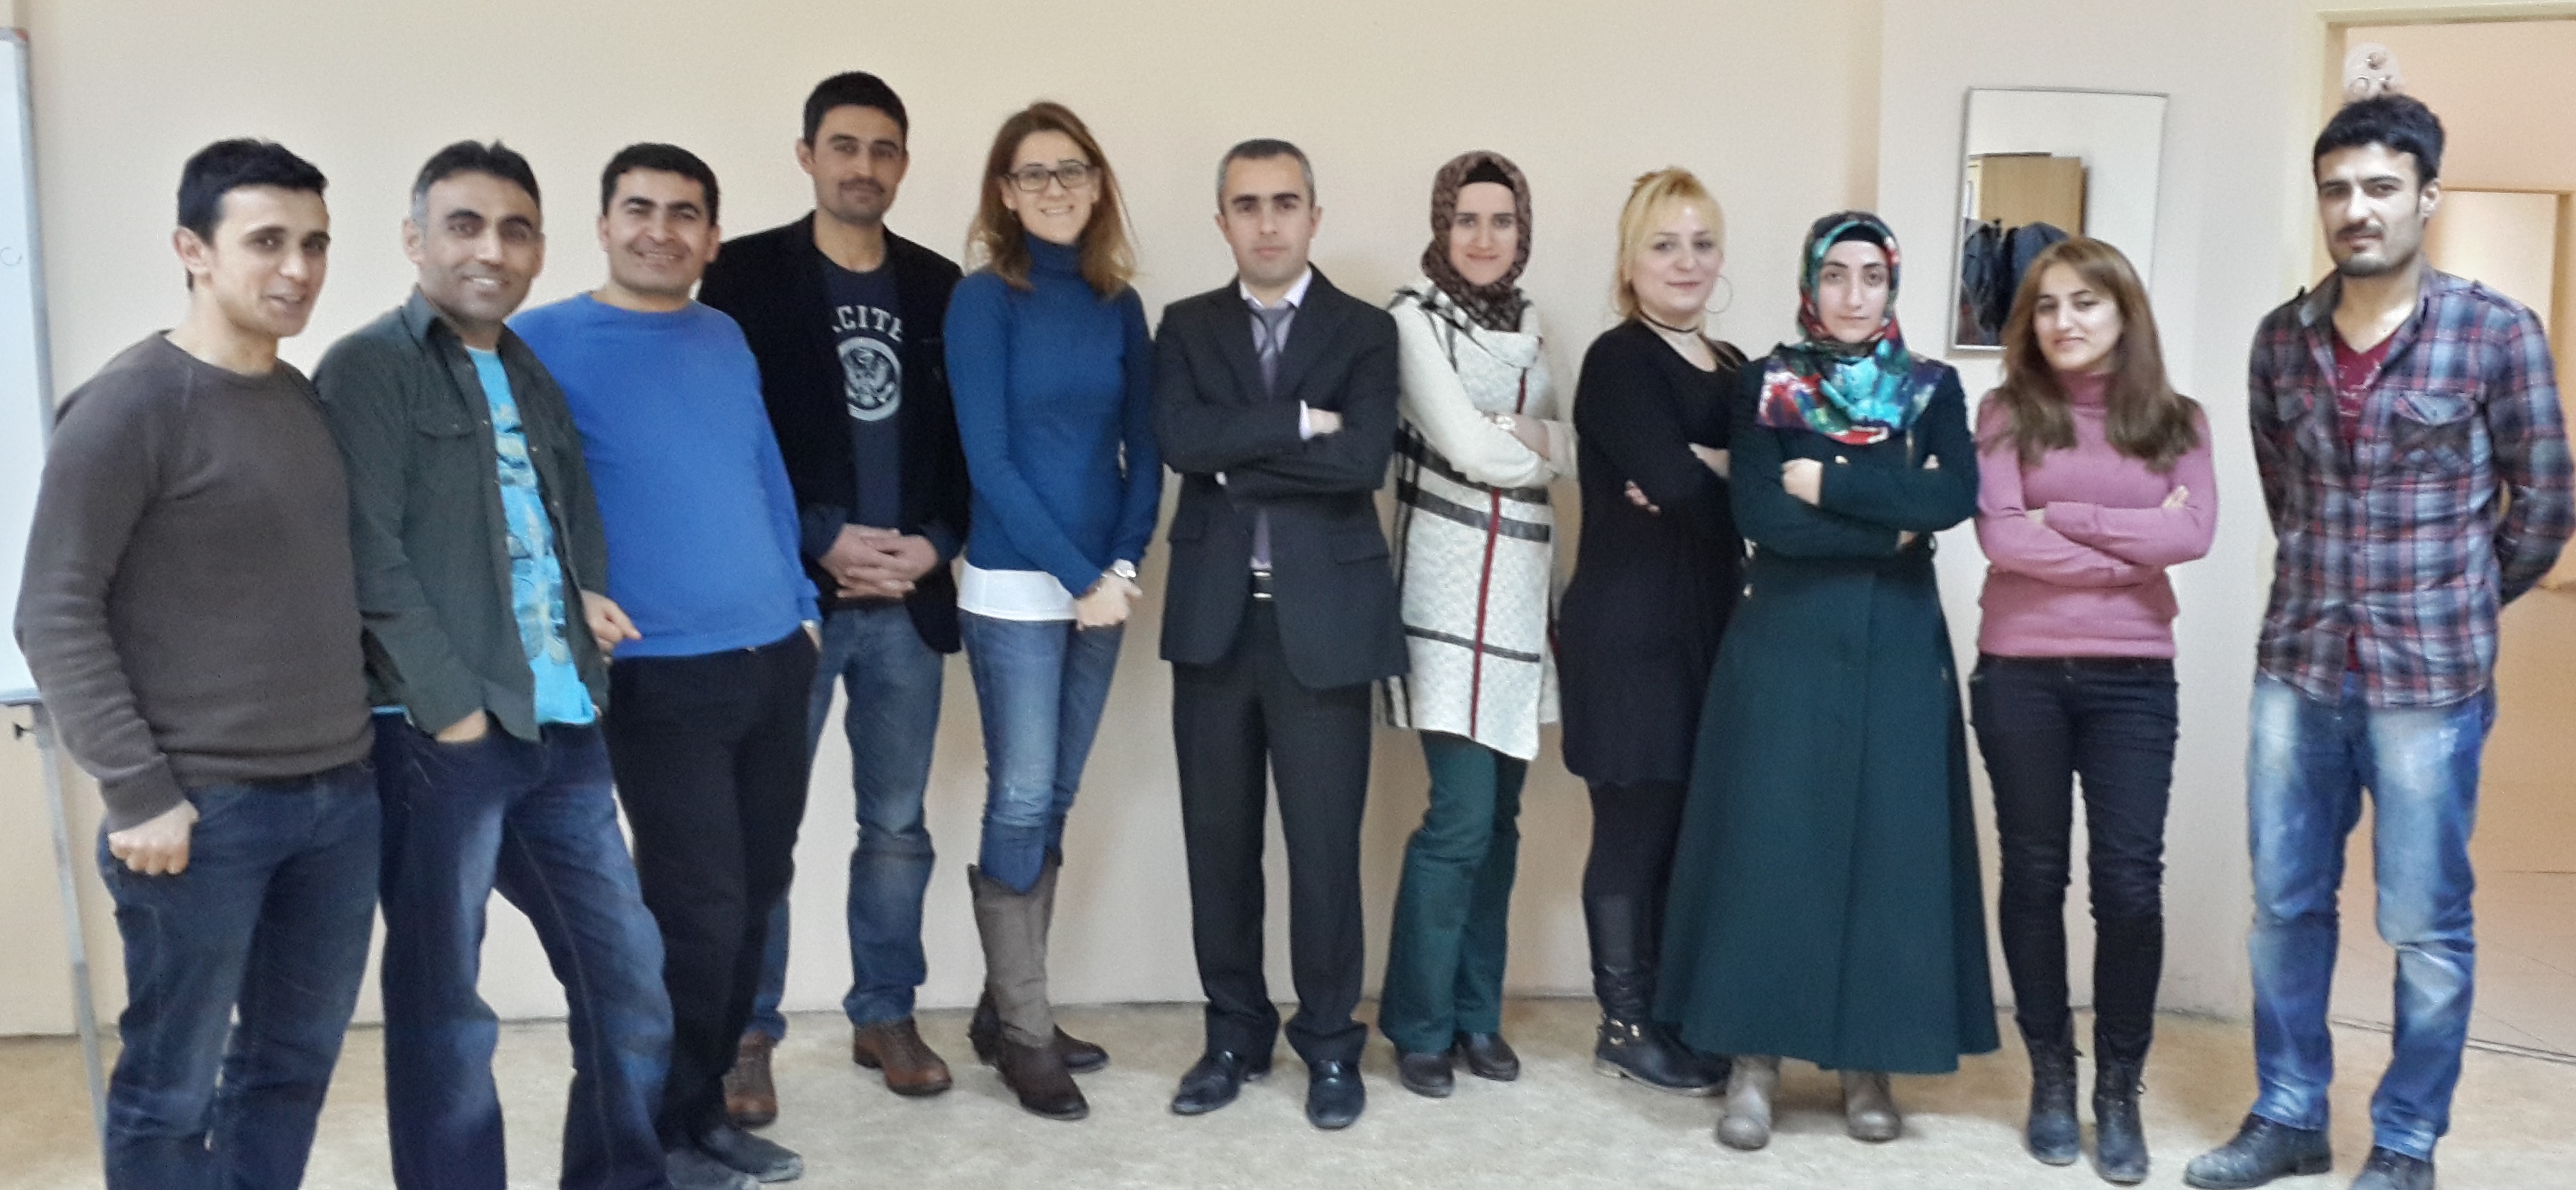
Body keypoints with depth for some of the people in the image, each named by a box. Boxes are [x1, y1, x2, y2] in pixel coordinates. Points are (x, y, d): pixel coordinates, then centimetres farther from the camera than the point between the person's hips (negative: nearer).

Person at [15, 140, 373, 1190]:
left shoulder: (306, 399, 12)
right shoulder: (130, 406, -10)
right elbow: (55, 616, -12)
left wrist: (350, 748, 11)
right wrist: (138, 794, -16)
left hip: (338, 798, 6)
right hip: (202, 811, -6)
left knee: (294, 1063, 14)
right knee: (173, 1087, 5)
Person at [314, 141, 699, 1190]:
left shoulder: (530, 378, 18)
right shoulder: (368, 368, -4)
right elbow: (370, 556, -12)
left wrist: (587, 595, 7)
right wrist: (451, 706, -15)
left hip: (561, 726, 7)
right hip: (439, 734, -7)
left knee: (627, 967, 13)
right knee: (441, 1002, 2)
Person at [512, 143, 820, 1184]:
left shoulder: (723, 338, 12)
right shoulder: (546, 342, -6)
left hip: (773, 657, 6)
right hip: (661, 675, -6)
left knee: (756, 893, 12)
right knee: (698, 911, -3)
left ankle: (704, 1106, 29)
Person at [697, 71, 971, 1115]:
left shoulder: (938, 285, 10)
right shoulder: (748, 273, 0)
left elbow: (961, 436, 10)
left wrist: (935, 543, -5)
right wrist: (822, 543, -14)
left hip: (908, 597, 3)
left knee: (897, 824, 10)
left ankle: (885, 1016, 24)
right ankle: (748, 1035, 13)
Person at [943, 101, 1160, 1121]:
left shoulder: (1118, 306, 8)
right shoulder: (985, 300, -6)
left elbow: (1143, 451, 8)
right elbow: (989, 459, -11)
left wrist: (1124, 567, -7)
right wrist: (1081, 577, -13)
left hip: (1100, 588, 5)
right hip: (1014, 590, -5)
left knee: (1052, 804, 10)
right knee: (1021, 803, -3)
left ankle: (1004, 1011, 21)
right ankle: (1025, 1032, 8)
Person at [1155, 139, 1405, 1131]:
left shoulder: (1365, 332, 2)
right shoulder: (1186, 327, 8)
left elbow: (1362, 462, -14)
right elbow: (1178, 439, -10)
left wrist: (1237, 458, -11)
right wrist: (1299, 423, -13)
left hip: (1322, 620, -2)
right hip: (1213, 618, 2)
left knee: (1325, 844, 4)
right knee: (1219, 840, 10)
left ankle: (1329, 1043, 19)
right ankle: (1234, 1032, 25)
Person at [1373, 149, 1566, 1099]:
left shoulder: (1524, 326, 14)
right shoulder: (1415, 318, -6)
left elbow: (1573, 451, 7)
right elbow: (1469, 452, -14)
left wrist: (1528, 434, -13)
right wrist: (1546, 443, 2)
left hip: (1522, 591, 6)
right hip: (1452, 592, -6)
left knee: (1498, 816, 9)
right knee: (1461, 818, -9)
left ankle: (1477, 1012, 20)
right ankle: (1419, 1024, 7)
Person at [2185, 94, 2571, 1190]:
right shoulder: (2282, 338, 5)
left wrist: (2454, 609, 10)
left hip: (2431, 677, -4)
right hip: (2297, 666, 4)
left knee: (2425, 925, 6)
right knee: (2286, 903, 11)